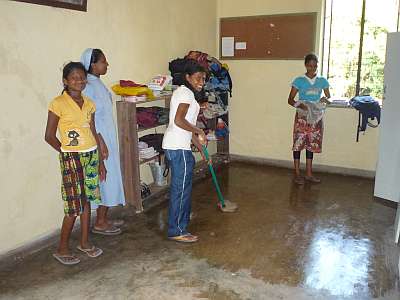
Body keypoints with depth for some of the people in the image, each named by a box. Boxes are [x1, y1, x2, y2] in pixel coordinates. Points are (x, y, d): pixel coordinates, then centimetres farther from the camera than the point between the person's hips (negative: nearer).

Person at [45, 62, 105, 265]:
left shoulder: (89, 104, 8)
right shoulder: (58, 103, -10)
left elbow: (93, 133, 11)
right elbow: (49, 136, -7)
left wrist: (100, 161, 11)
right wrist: (68, 152, 2)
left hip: (91, 156, 6)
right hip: (71, 159, -6)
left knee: (87, 201, 13)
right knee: (74, 206, -1)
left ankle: (85, 242, 28)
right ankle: (62, 249, 17)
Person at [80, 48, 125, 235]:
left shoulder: (98, 83, 12)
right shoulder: (89, 86, -16)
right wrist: (101, 143, -21)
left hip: (108, 137, 10)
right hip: (100, 139, -10)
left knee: (110, 178, 14)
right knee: (105, 179, -2)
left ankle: (104, 218, 25)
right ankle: (99, 223, 10)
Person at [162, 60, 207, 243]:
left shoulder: (183, 92, 19)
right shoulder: (186, 93, -12)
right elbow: (179, 120, -25)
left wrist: (200, 148, 22)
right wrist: (199, 132, -12)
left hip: (177, 146, 10)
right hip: (178, 148, -10)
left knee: (183, 185, 24)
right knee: (181, 188, -1)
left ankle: (183, 216, 43)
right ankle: (177, 231, 9)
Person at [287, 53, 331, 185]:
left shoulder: (322, 81, 5)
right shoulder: (299, 80, -5)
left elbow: (329, 97, 13)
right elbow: (290, 100, -5)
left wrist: (325, 99, -11)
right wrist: (300, 105, -24)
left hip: (316, 117, 3)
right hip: (302, 117, -3)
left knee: (311, 144, 9)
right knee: (298, 144, -1)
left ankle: (308, 174, 18)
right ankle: (297, 174, 9)